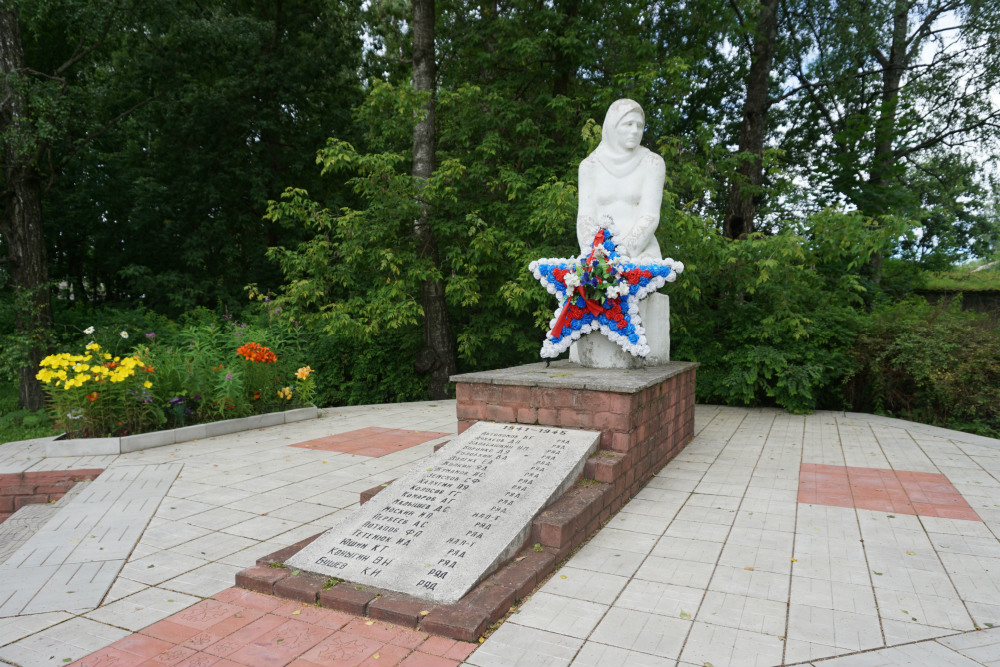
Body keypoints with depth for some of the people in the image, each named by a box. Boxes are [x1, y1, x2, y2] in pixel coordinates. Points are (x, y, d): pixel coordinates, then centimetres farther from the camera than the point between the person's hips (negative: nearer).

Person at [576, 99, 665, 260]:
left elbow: (650, 216, -4)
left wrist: (626, 248, -19)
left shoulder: (652, 163, 4)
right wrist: (590, 249, -15)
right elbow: (585, 214, 2)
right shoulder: (590, 165, 8)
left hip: (640, 252, -1)